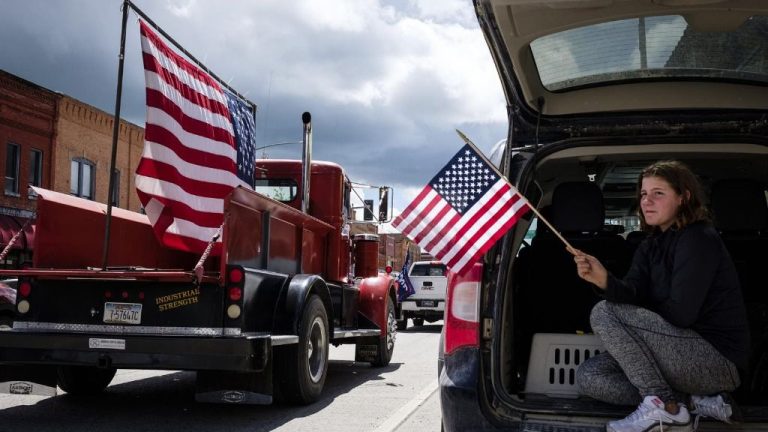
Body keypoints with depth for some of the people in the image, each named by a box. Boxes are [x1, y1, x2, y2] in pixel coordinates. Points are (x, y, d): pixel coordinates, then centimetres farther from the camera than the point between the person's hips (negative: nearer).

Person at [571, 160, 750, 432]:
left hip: (718, 360, -9)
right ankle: (696, 400, -3)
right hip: (683, 351, 9)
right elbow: (632, 294, -6)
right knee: (588, 377, 0)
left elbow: (681, 313, -21)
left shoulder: (699, 239, -13)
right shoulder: (650, 246, 12)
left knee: (604, 313, -17)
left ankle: (664, 407, -16)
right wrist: (606, 282, -27)